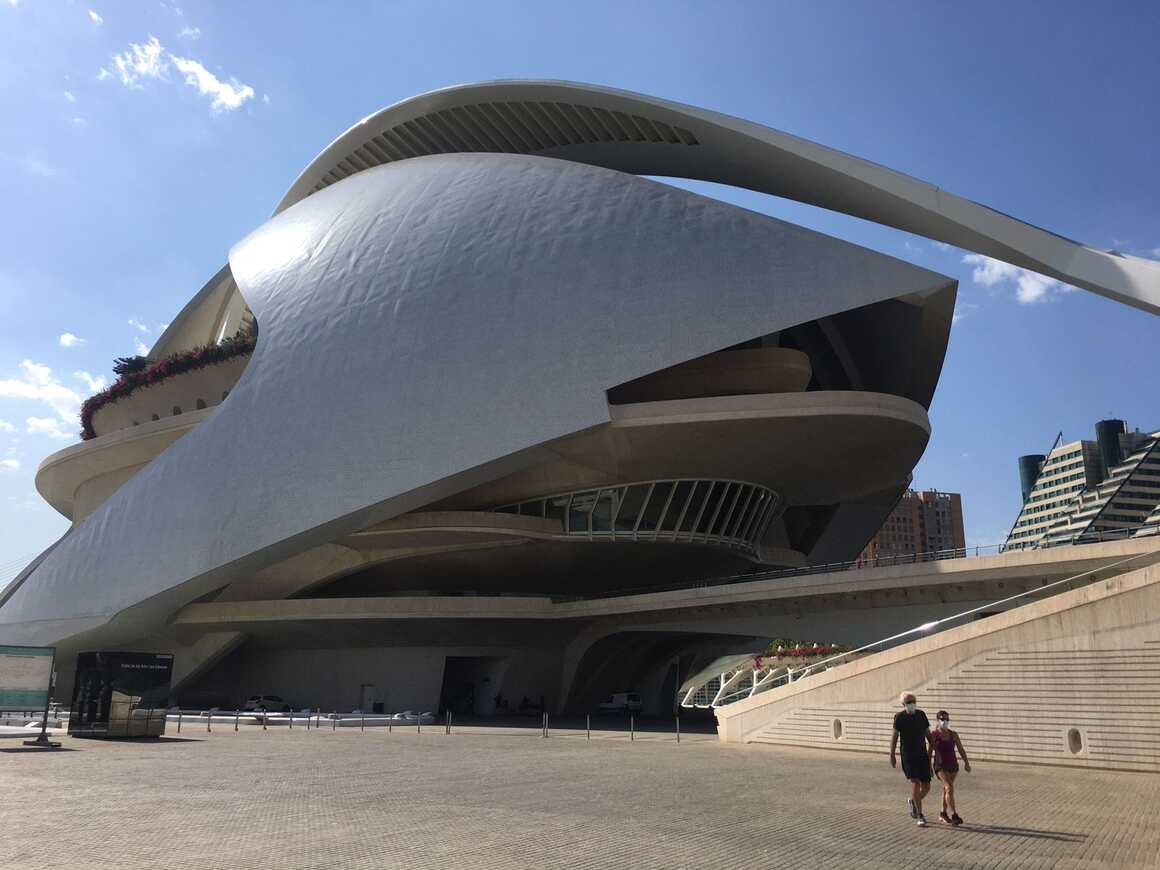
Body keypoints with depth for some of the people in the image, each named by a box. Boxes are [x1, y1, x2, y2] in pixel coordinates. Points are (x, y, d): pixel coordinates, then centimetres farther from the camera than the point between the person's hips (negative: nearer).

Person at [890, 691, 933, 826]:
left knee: (926, 786, 4)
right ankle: (920, 816, -7)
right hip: (908, 756, -4)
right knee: (915, 783, -15)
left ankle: (912, 801, 35)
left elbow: (928, 734, 14)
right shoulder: (899, 716, -4)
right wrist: (892, 755, -4)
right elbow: (895, 736, -2)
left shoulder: (921, 714, 6)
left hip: (922, 755, 4)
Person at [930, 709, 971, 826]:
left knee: (946, 789, 14)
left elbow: (961, 749, 1)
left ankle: (943, 814, 29)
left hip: (953, 765, 4)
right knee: (949, 787, -19)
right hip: (940, 765, -4)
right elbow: (930, 752, -1)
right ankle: (954, 815, -20)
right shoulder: (933, 735, -4)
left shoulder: (953, 735, 4)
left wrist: (966, 763, -10)